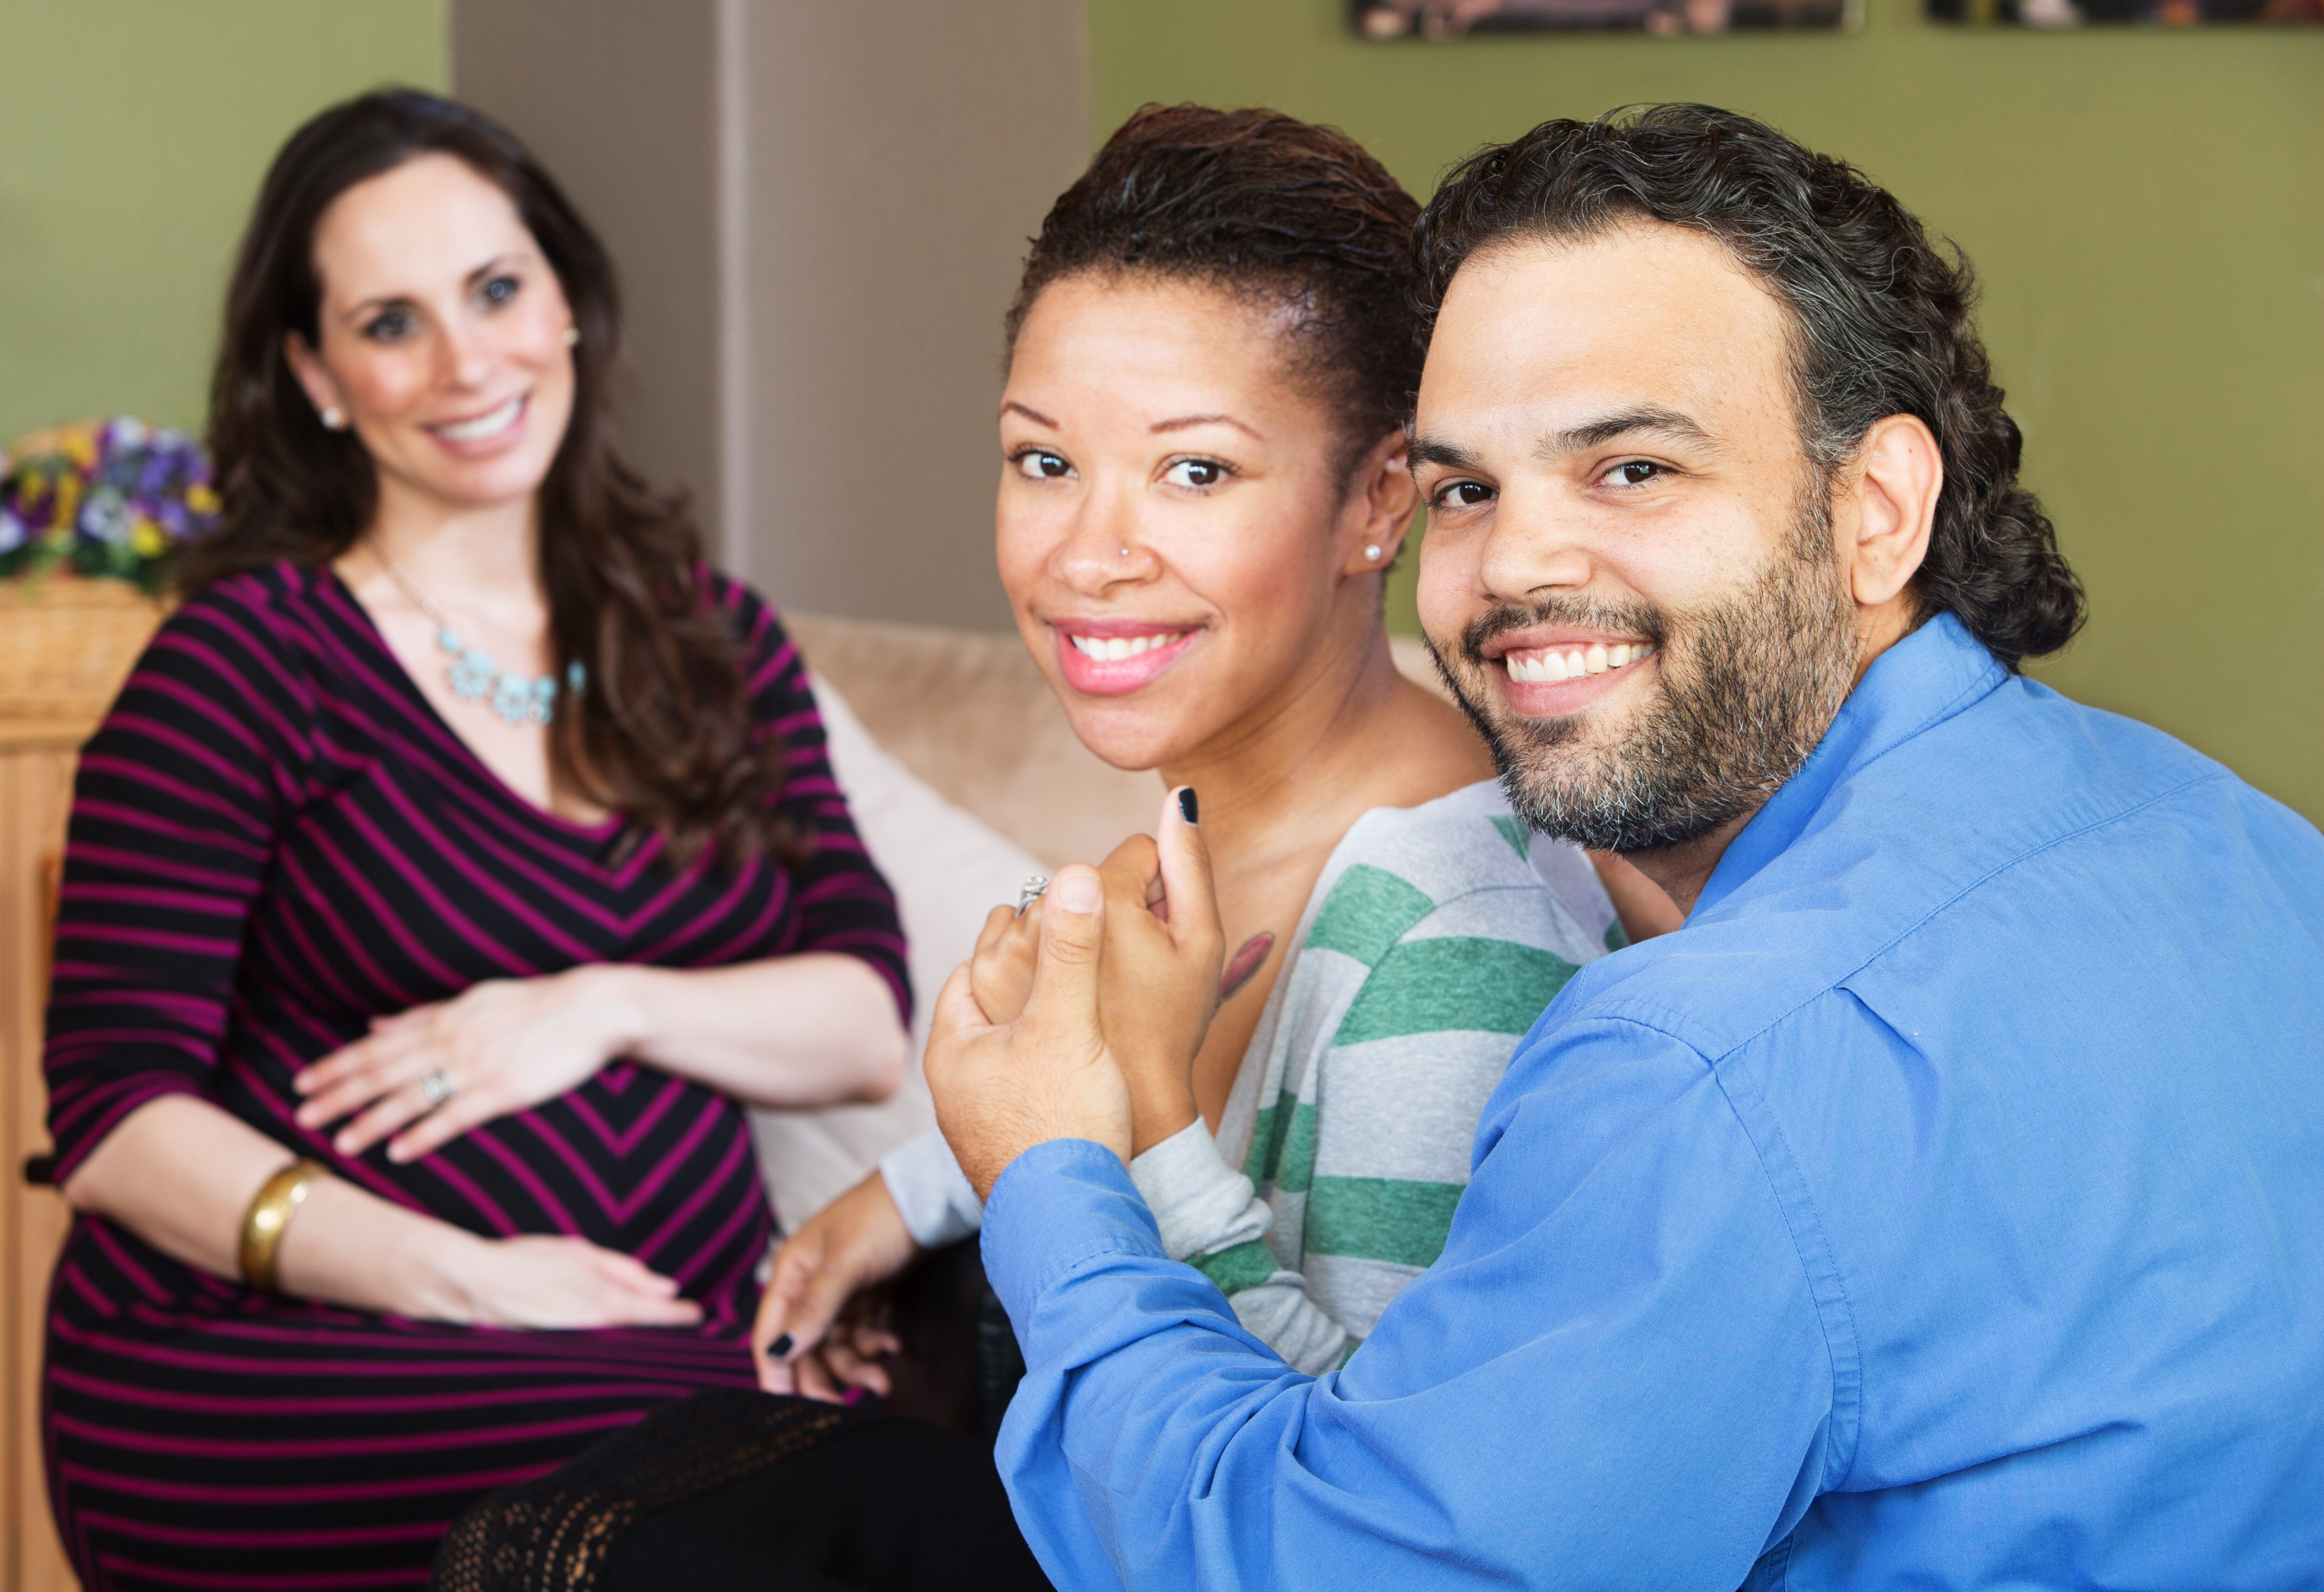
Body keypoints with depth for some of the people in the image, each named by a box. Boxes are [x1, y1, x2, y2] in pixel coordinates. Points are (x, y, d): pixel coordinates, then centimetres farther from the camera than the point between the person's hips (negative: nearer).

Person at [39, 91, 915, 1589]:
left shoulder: (712, 638, 16)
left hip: (681, 1341, 5)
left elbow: (874, 1027, 8)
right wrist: (468, 1280, -18)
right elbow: (119, 1124, -6)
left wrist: (602, 1012, -11)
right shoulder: (246, 661, 1)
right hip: (287, 1382, -4)